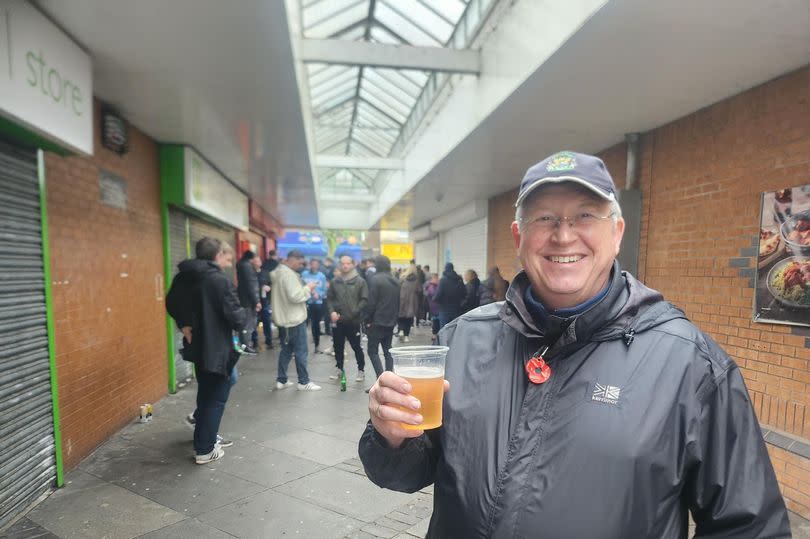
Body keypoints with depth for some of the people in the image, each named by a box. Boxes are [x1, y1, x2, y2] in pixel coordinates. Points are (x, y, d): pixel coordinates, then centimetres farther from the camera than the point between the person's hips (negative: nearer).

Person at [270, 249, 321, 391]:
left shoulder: (278, 272, 12)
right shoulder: (289, 274, -20)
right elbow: (294, 296, -27)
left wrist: (305, 289, 9)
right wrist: (307, 288, -13)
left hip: (284, 318, 10)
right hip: (294, 319, -10)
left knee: (286, 349, 16)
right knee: (301, 351, 0)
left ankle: (281, 380, 22)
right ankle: (304, 382, 9)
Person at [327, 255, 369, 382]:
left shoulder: (360, 281, -5)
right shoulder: (335, 281, 4)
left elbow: (364, 299, -7)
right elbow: (329, 298, 9)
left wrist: (355, 312, -16)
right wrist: (332, 311, -6)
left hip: (353, 320, -3)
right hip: (338, 320, 3)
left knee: (356, 346, 5)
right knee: (338, 346, 14)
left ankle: (361, 370, 20)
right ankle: (339, 369, 30)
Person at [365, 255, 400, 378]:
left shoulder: (375, 279, -12)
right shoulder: (396, 281, 9)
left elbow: (371, 302, -15)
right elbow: (398, 302, 13)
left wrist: (368, 319, -5)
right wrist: (394, 317, 17)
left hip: (377, 321, -7)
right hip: (391, 322, 7)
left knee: (372, 351, 2)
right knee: (388, 351, 14)